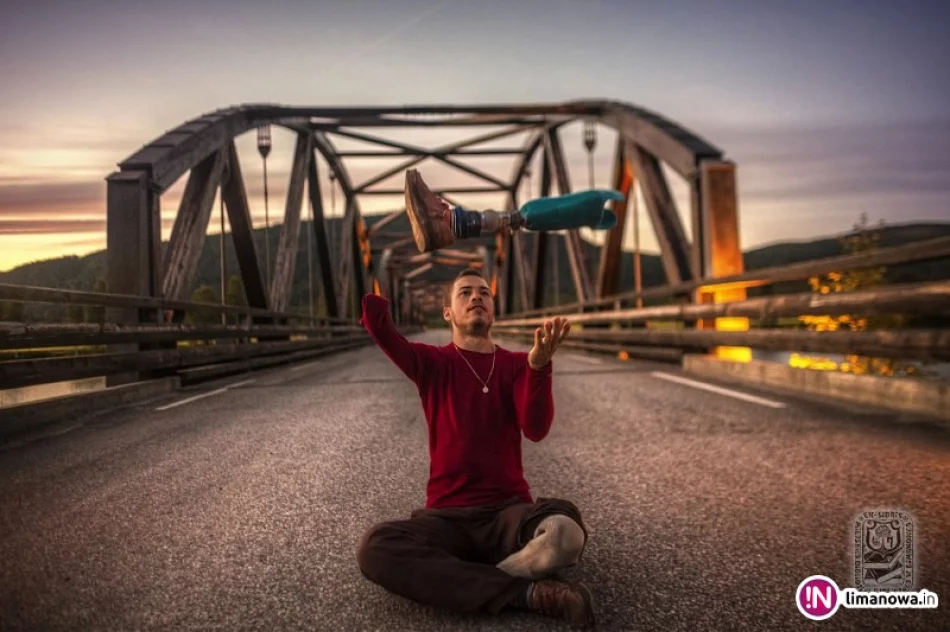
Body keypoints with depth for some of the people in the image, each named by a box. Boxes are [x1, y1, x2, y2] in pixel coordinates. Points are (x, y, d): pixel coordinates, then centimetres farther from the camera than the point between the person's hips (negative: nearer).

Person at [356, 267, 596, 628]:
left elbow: (536, 429, -14)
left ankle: (449, 582, -15)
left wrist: (539, 363, -30)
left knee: (565, 531, -36)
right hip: (447, 516, 1)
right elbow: (377, 327, -14)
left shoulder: (518, 364, 7)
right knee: (375, 548, -32)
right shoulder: (432, 363, 7)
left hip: (509, 511, -1)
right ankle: (527, 593, -26)